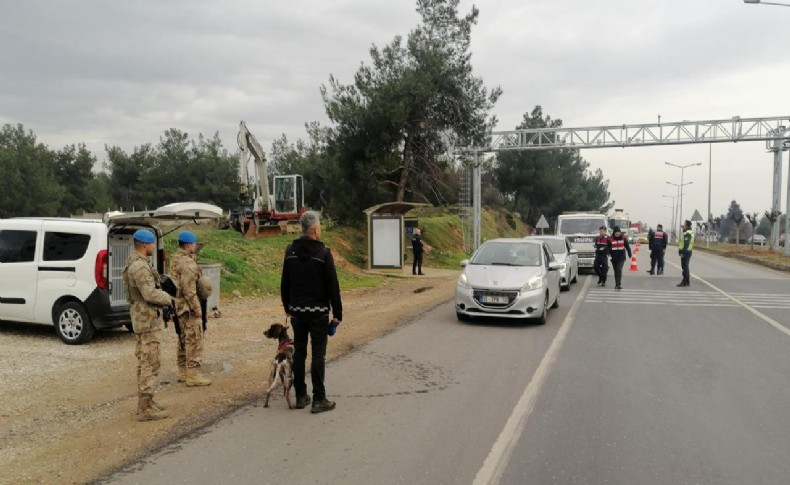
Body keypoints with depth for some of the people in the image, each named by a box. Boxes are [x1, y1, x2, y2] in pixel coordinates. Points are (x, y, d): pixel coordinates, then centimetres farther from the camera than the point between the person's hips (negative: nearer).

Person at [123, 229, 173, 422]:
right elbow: (150, 294, -26)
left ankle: (146, 401, 26)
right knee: (150, 363, -7)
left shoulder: (136, 263, 14)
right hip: (147, 318, -11)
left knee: (145, 362, 17)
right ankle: (145, 408, -3)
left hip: (143, 317, 11)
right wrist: (168, 298, -10)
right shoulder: (140, 266, -20)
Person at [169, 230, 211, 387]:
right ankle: (193, 376, -1)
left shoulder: (175, 259, 10)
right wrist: (197, 308, -19)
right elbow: (189, 289, -24)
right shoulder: (188, 263, -21)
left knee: (183, 339, 17)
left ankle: (183, 372, 26)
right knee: (194, 341, -4)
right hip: (189, 307, -10)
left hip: (179, 305, 10)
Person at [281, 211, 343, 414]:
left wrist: (287, 307, 20)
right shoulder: (323, 253, -12)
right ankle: (319, 399, 2)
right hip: (318, 312, -5)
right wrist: (337, 313, -5)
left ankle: (300, 396, 18)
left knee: (299, 352, 11)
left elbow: (284, 283, 11)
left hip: (297, 311, 5)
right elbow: (333, 286, -11)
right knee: (318, 354, -1)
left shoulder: (290, 251, 4)